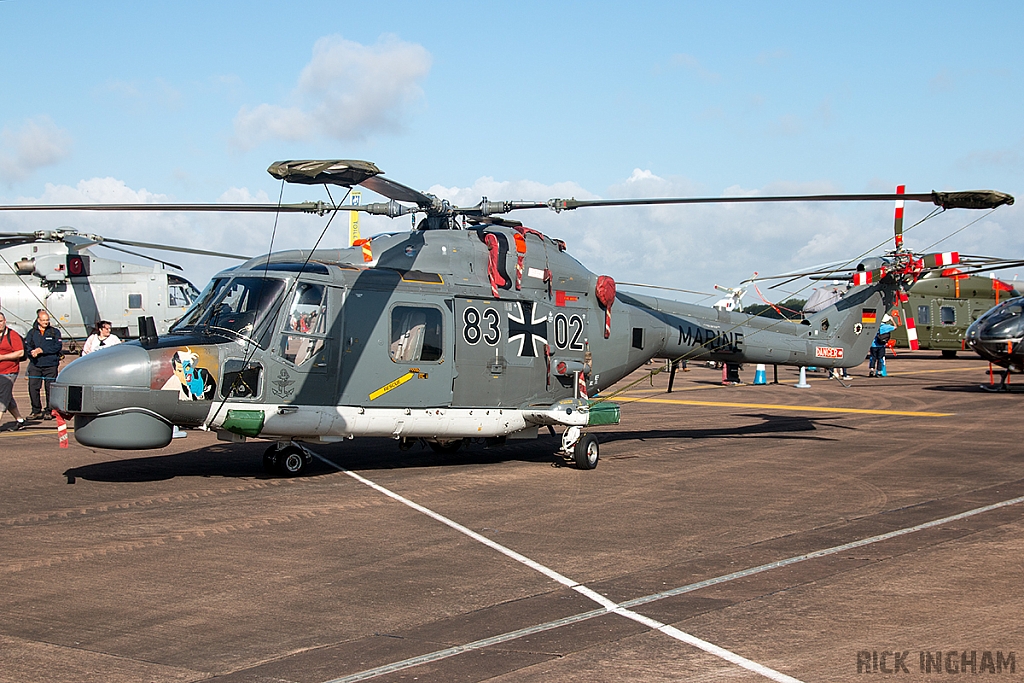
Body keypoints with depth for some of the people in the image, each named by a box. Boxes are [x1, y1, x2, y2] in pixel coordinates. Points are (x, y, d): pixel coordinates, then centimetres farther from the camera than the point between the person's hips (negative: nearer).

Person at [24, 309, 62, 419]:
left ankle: (49, 411, 9)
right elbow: (27, 346, 6)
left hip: (50, 366, -2)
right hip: (35, 366, 2)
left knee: (50, 389, -1)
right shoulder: (32, 333, 13)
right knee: (33, 388, -2)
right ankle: (36, 411, 9)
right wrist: (32, 352, -17)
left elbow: (58, 347, -5)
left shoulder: (55, 332, 6)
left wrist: (41, 350, -11)